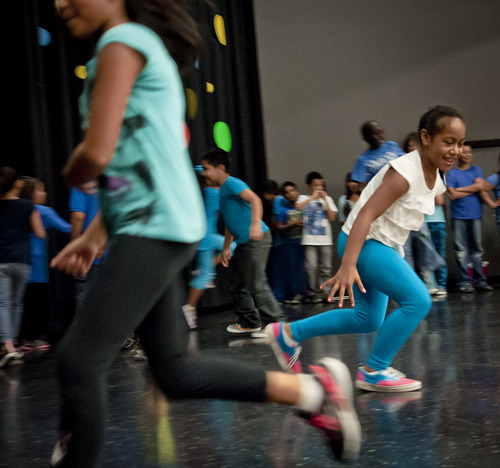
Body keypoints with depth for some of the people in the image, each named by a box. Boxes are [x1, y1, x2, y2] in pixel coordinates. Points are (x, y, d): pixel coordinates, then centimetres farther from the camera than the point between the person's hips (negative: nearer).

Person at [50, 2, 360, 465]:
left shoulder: (122, 42, -7)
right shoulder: (144, 48, 22)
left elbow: (97, 154, -18)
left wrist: (70, 174, 5)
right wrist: (94, 236, 17)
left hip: (155, 230, -10)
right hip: (146, 230, 10)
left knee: (78, 357, -10)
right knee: (174, 371, 11)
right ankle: (314, 388, 19)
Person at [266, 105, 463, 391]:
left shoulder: (436, 180, 6)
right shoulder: (405, 172, -23)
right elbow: (366, 214, -31)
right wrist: (348, 265, -40)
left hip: (383, 246, 10)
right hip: (362, 243, -10)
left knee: (368, 320, 15)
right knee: (418, 300, -18)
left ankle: (289, 333, 23)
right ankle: (374, 372, -4)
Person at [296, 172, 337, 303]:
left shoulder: (327, 199, 14)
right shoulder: (304, 198, 7)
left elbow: (332, 217, 2)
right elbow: (298, 207, -16)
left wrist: (325, 199, -1)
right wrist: (312, 197, -11)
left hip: (325, 239, 3)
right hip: (310, 239, -2)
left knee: (326, 268, 2)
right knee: (311, 267, -10)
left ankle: (324, 293, 10)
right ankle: (312, 294, -1)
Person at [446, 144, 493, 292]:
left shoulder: (477, 170, 13)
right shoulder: (452, 173, 4)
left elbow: (480, 186, -4)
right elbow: (452, 195, -7)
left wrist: (459, 189, -4)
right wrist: (473, 188, -1)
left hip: (475, 215, 3)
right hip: (458, 216, -2)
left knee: (477, 249, 4)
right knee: (461, 250, -3)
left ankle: (480, 281, 9)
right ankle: (464, 282, 1)